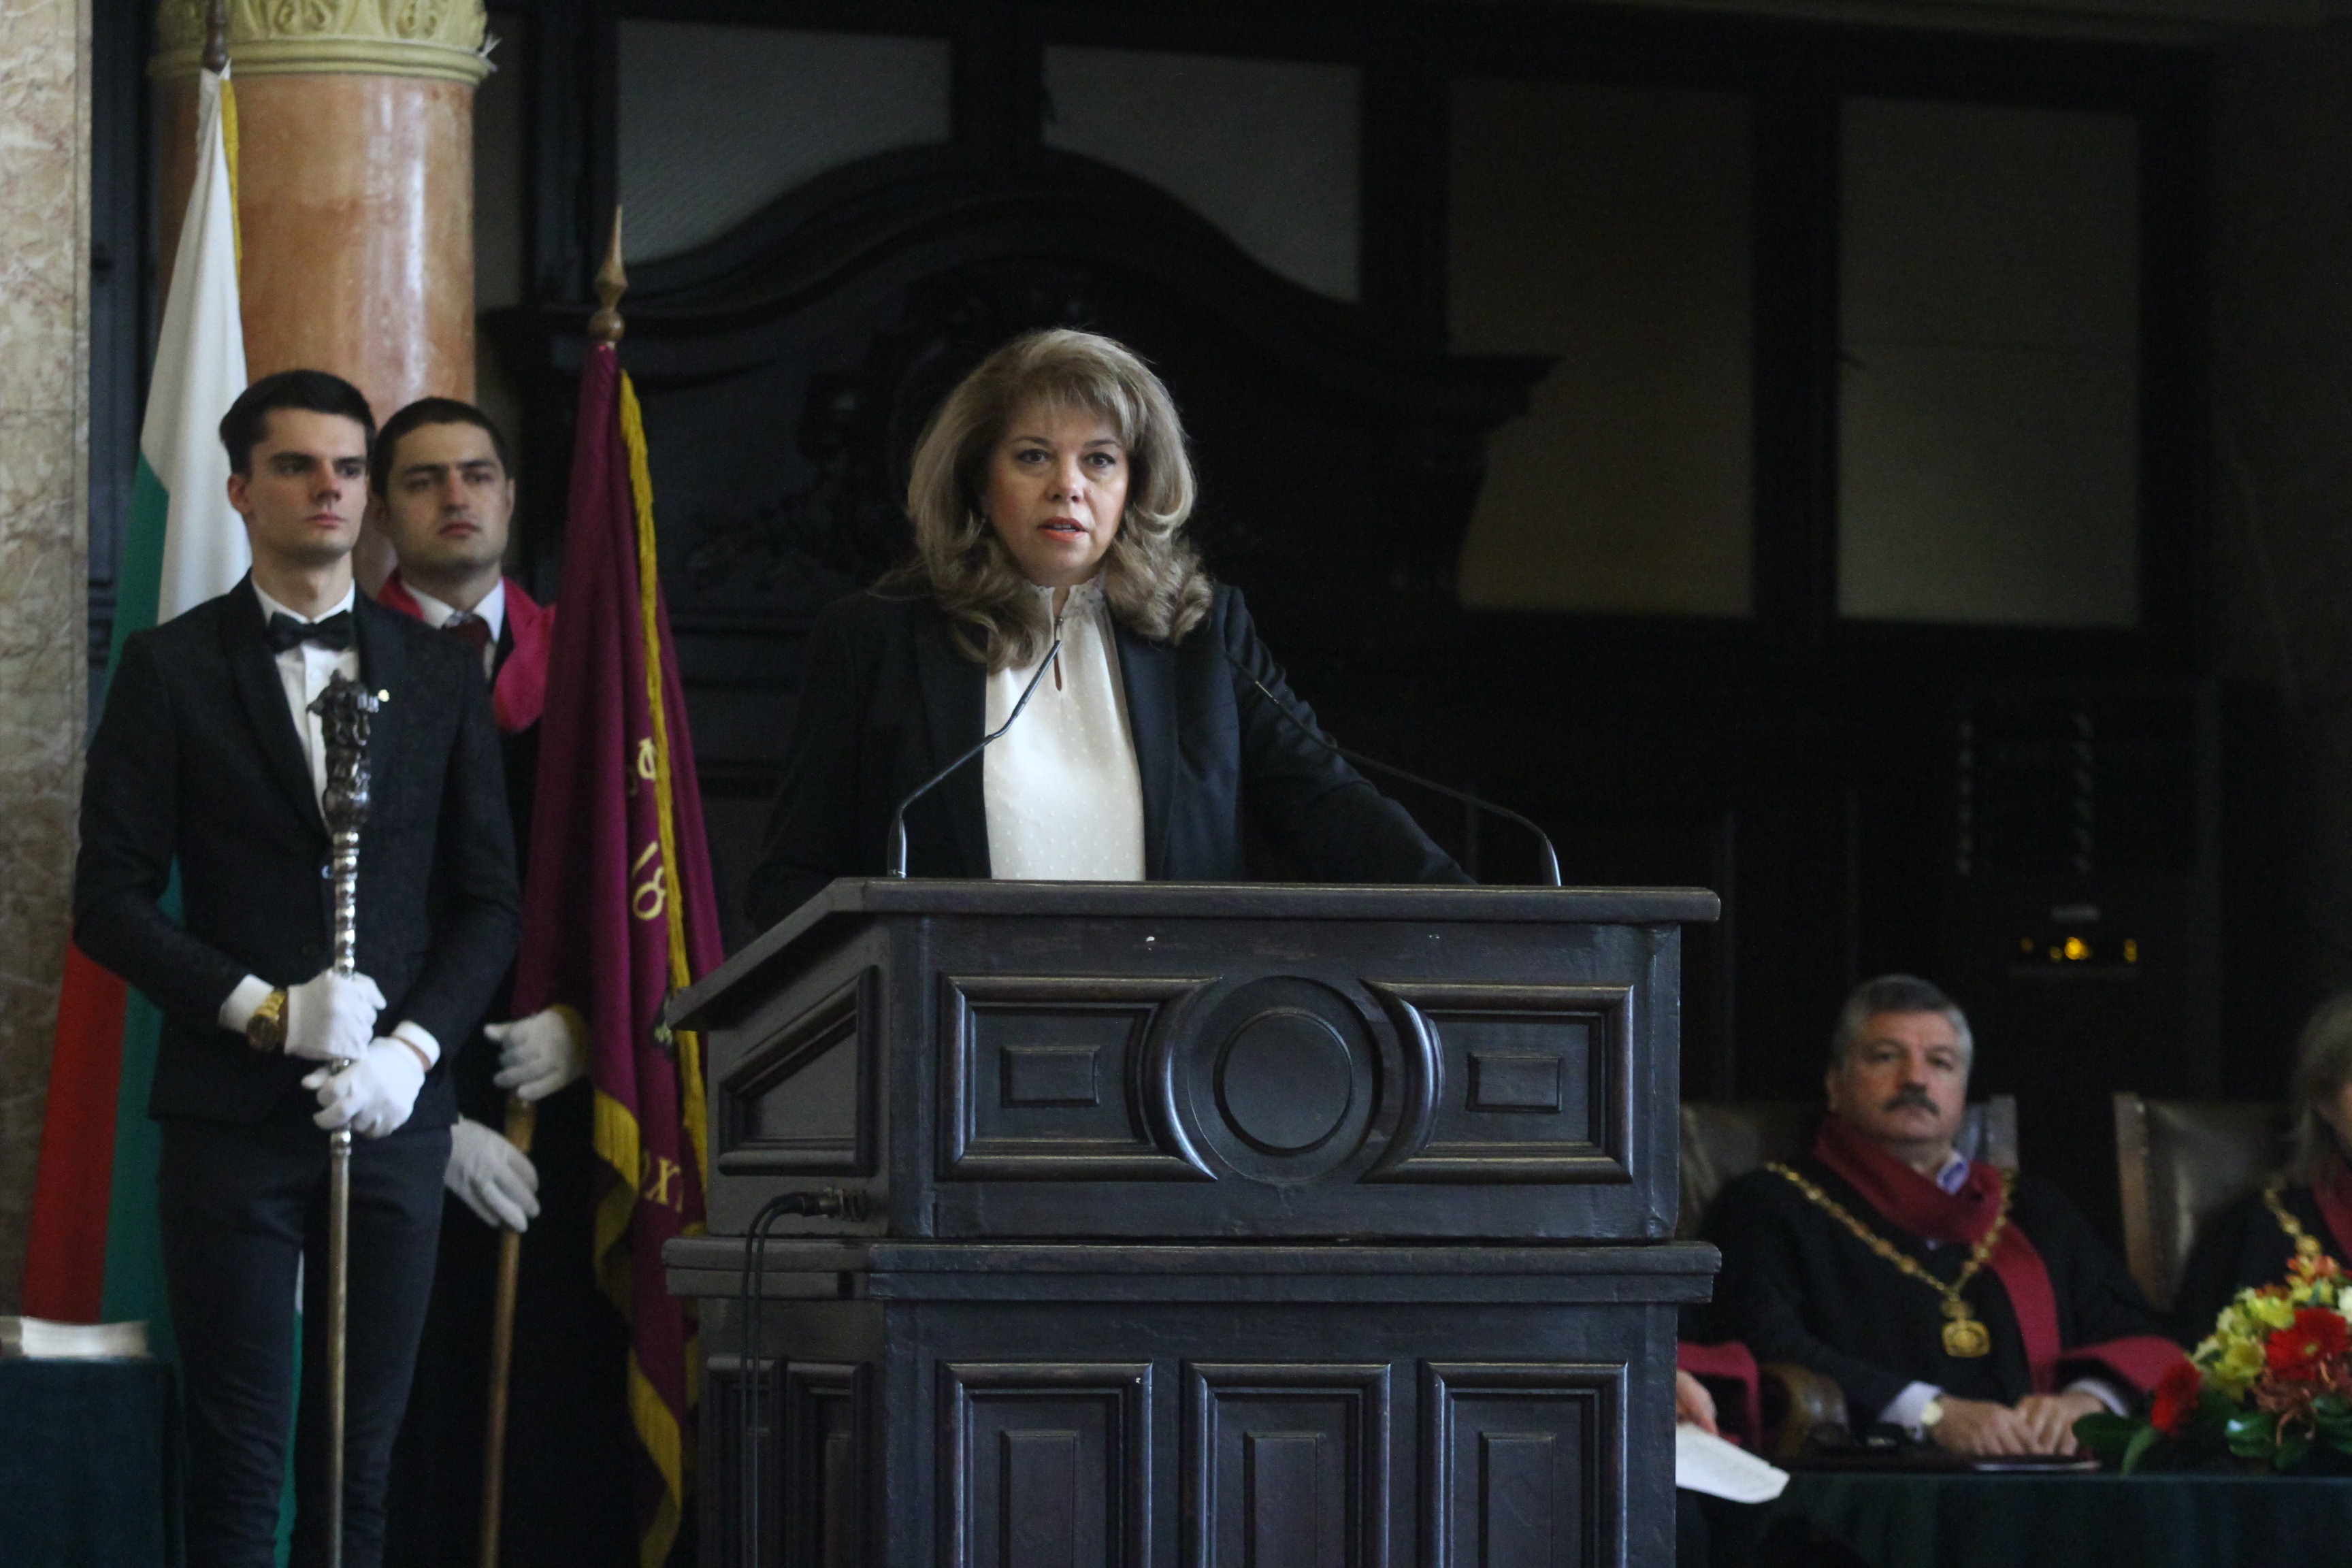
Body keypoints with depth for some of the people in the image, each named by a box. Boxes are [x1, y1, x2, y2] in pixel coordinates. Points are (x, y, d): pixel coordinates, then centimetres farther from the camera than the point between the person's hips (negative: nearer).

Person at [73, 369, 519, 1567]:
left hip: (394, 1108, 3)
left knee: (361, 1453, 3)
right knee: (239, 1458, -3)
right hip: (232, 1110, -2)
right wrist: (264, 1009, -13)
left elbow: (490, 900, 9)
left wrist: (411, 1051, -7)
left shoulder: (440, 677, 11)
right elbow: (111, 899, -2)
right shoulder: (169, 669, 3)